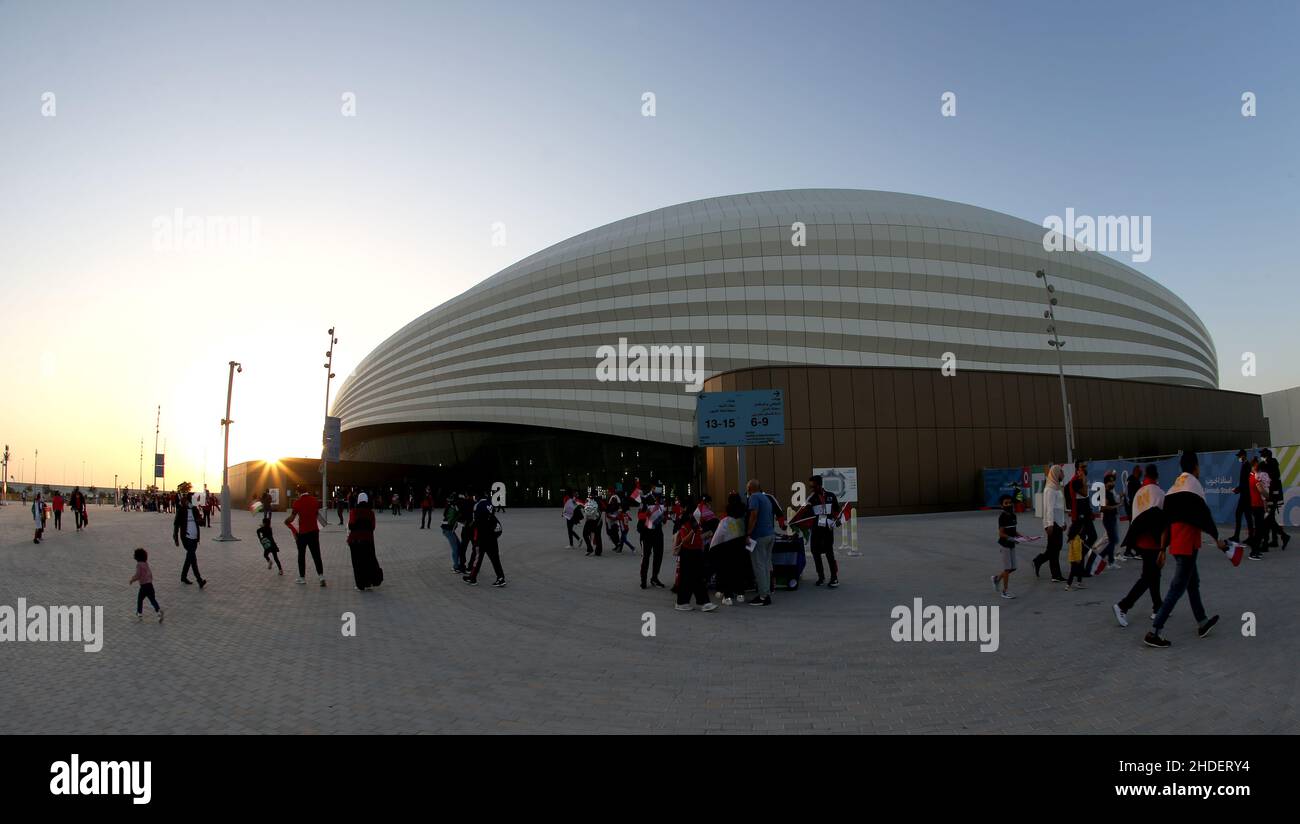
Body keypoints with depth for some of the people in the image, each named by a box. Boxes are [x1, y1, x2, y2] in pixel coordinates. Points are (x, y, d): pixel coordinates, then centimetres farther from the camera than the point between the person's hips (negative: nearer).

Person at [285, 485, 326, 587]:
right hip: (314, 531, 3)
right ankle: (321, 576, -4)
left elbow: (291, 518, -12)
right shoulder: (315, 500, 1)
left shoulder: (298, 502, -12)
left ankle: (302, 578, 17)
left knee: (301, 555, 11)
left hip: (302, 532, -3)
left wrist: (286, 521, 8)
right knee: (316, 555, 5)